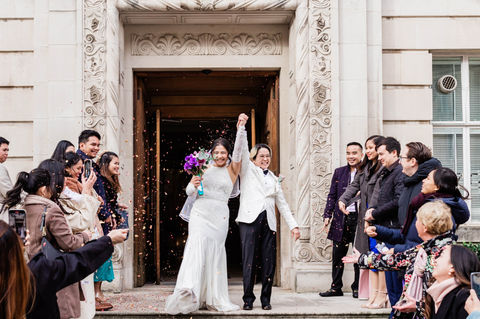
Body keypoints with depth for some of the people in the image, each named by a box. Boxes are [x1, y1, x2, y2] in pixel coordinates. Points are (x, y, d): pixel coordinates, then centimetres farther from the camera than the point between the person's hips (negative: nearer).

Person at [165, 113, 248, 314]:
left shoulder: (232, 170, 8)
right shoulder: (204, 169, 10)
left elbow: (238, 152, -7)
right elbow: (189, 192, 11)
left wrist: (241, 128, -17)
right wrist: (193, 185, -12)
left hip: (220, 217, 1)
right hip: (200, 214, 0)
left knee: (215, 253, 3)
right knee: (197, 247, -18)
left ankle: (213, 298, 9)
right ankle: (189, 289, -33)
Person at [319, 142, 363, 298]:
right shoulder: (339, 172, 12)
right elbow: (332, 196, 12)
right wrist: (327, 215, 5)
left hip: (359, 218, -3)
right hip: (341, 218, 4)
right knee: (337, 254, 6)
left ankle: (357, 288, 17)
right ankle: (336, 287, 16)